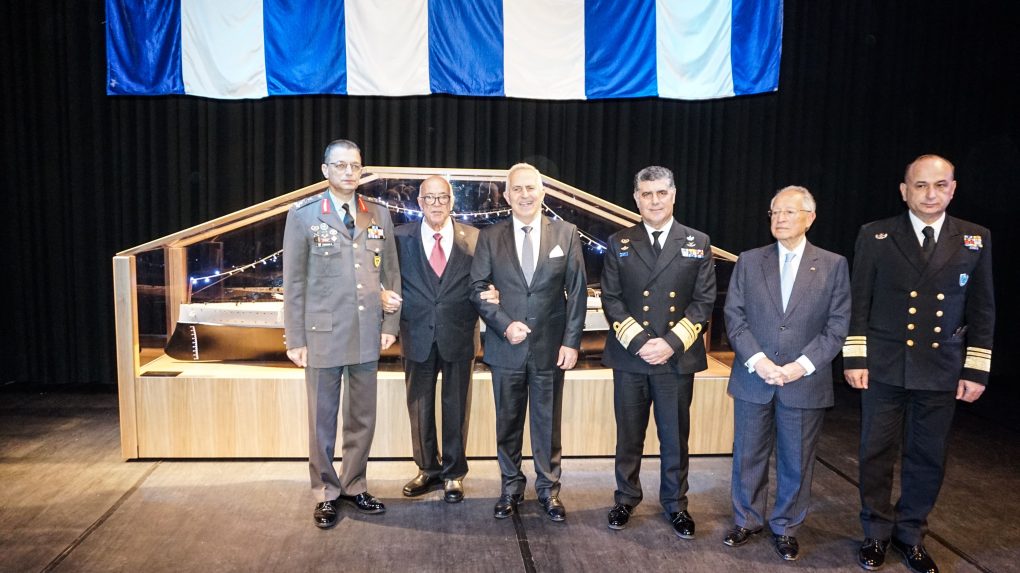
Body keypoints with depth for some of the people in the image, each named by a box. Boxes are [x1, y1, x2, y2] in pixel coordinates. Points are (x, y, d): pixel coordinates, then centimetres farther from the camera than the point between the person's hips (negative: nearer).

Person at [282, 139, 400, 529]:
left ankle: (354, 486, 30)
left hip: (368, 334, 3)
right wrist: (294, 339, -5)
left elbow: (391, 274, 10)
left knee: (362, 417, 13)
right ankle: (326, 494, 25)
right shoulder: (303, 215, -2)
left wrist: (390, 325, 3)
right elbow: (293, 281, -2)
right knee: (322, 420, 9)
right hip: (323, 334, -3)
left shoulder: (379, 215, 7)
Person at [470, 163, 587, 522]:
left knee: (548, 422, 10)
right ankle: (511, 488, 29)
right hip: (506, 348, 1)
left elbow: (577, 291, -1)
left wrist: (572, 341, -6)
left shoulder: (566, 233, 0)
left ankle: (549, 489, 27)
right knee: (508, 423, 12)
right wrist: (504, 325, -14)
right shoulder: (489, 237, 1)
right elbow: (477, 288, -1)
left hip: (551, 348, 0)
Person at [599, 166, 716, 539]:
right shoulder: (619, 243, 6)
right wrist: (638, 341, -12)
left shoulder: (698, 243, 5)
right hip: (629, 356, 1)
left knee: (675, 438, 10)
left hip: (678, 358, 0)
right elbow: (610, 299, 0)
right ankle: (626, 499, 29)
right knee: (629, 436, 11)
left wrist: (672, 343, -12)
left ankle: (675, 504, 27)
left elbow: (704, 301, 0)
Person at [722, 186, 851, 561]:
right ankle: (747, 521, 29)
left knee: (796, 461, 10)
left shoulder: (833, 265, 1)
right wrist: (757, 360, -12)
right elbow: (734, 317, 1)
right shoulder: (749, 262, 4)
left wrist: (802, 365, -13)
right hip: (753, 378, 1)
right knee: (748, 456, 11)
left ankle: (786, 528, 28)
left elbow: (837, 326, -3)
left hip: (805, 382, -1)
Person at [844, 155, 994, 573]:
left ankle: (910, 533, 30)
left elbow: (982, 311, 5)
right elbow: (858, 303, 0)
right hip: (884, 366, -1)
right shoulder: (875, 236, -1)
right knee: (877, 453, 8)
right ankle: (877, 532, 26)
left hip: (941, 370, 2)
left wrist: (976, 370, 1)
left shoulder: (975, 239, 4)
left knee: (928, 457, 11)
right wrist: (855, 358, -5)